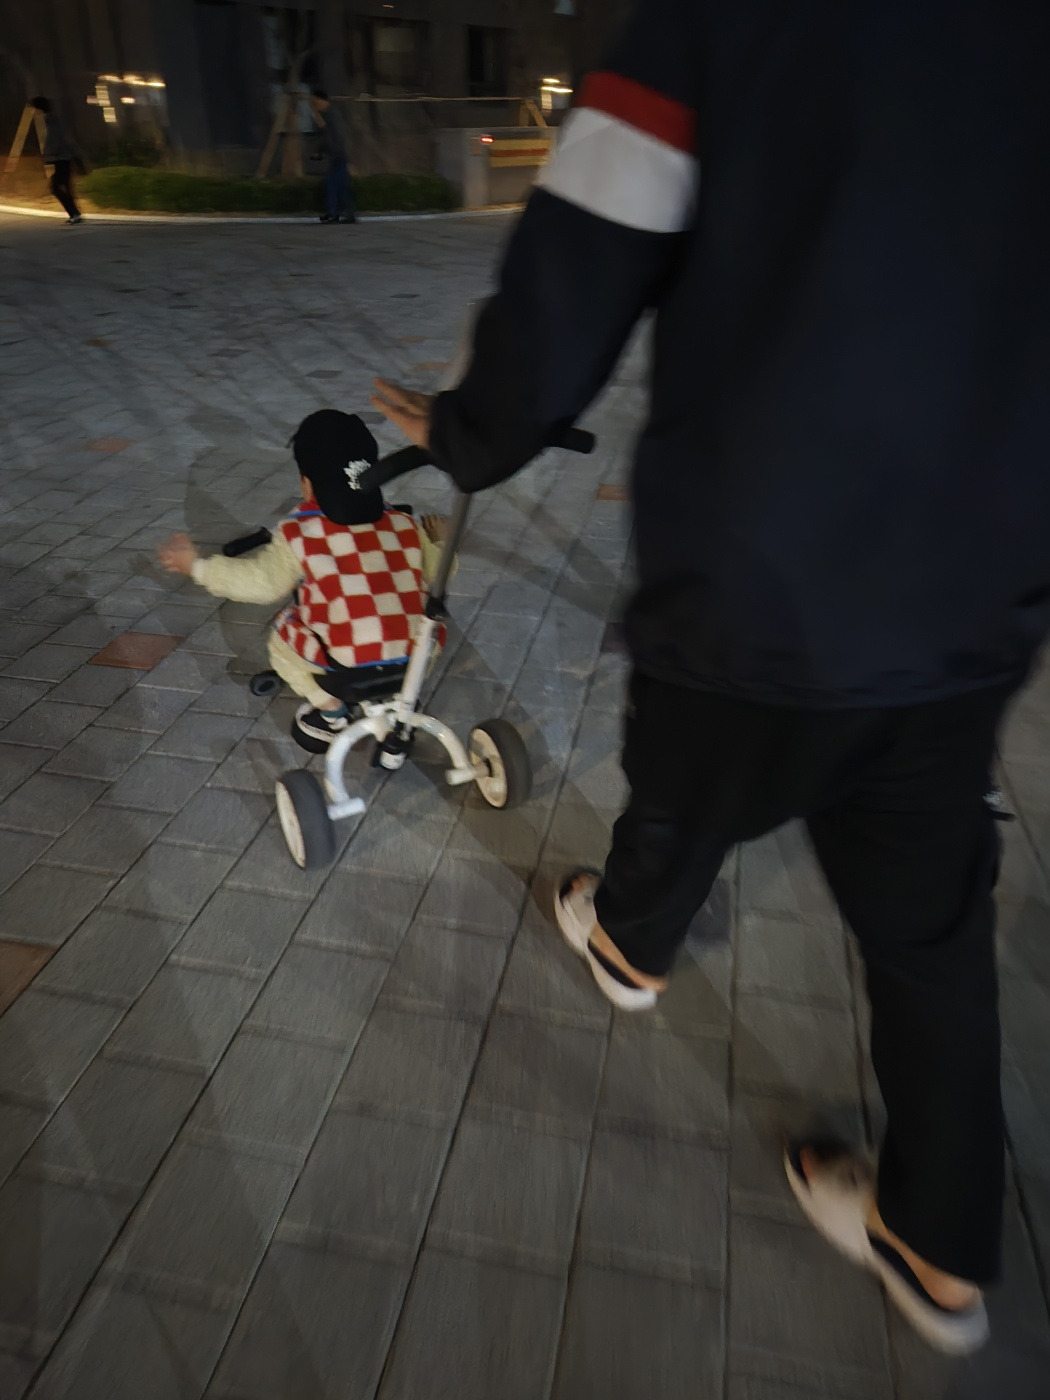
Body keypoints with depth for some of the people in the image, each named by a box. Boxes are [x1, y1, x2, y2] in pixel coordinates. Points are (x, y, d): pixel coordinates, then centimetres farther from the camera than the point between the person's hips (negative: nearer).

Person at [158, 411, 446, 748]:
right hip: (416, 659, 3)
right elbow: (435, 573, 15)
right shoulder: (404, 525, 6)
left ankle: (330, 711, 19)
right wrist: (437, 543, 35)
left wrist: (196, 566, 12)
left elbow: (261, 581, 1)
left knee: (284, 633, 23)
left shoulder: (300, 534, -3)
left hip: (347, 665, -3)